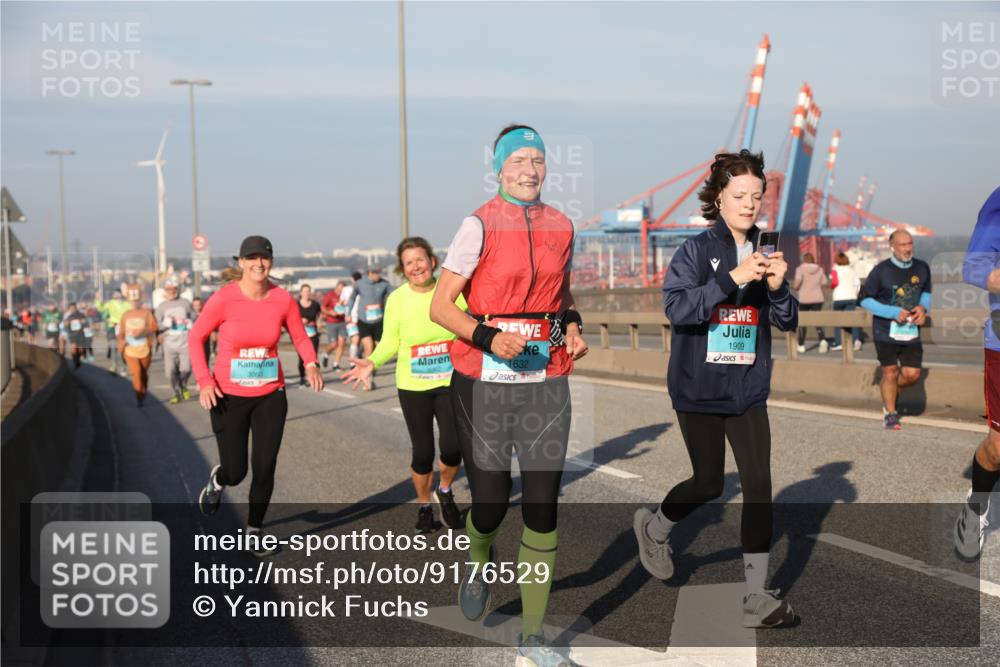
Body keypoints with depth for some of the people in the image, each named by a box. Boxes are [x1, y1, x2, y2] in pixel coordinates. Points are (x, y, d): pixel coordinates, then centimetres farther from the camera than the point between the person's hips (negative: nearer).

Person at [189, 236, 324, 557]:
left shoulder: (283, 299, -7)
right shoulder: (223, 299, -14)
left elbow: (301, 338, 6)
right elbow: (195, 338, -3)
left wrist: (311, 364, -14)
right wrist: (204, 380, -14)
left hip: (270, 396, 2)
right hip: (229, 397, -2)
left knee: (265, 468, 5)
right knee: (235, 472, 3)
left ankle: (255, 530, 28)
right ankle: (217, 481, 43)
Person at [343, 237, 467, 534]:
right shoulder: (397, 299, -7)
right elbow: (390, 343, -2)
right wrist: (372, 362, -19)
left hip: (450, 382, 0)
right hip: (413, 386, 0)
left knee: (452, 447, -11)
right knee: (423, 452, 6)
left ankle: (444, 491, 23)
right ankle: (424, 506, 33)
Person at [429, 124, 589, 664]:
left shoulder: (561, 226, 10)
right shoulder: (480, 225, -5)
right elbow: (440, 306, -7)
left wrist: (572, 328, 6)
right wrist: (489, 337, -22)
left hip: (546, 381, 4)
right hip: (485, 380, -3)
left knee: (542, 504, -1)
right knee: (490, 502, 0)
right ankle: (479, 561, 40)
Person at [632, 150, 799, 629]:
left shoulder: (764, 253, 5)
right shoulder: (697, 250, -7)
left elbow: (787, 323, 4)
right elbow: (677, 308, -22)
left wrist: (778, 288, -16)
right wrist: (733, 279, -30)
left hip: (749, 390, 4)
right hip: (699, 388, -4)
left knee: (758, 484, -2)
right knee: (709, 484, 7)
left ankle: (757, 597, 6)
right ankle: (654, 527, 38)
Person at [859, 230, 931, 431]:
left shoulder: (922, 268, 0)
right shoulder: (881, 270, -11)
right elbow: (864, 299, -7)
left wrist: (923, 307, -5)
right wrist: (894, 312, -16)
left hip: (911, 332, 3)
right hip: (886, 331, -3)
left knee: (912, 374, 0)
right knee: (890, 372, 2)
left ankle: (889, 392, 32)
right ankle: (890, 413, 21)